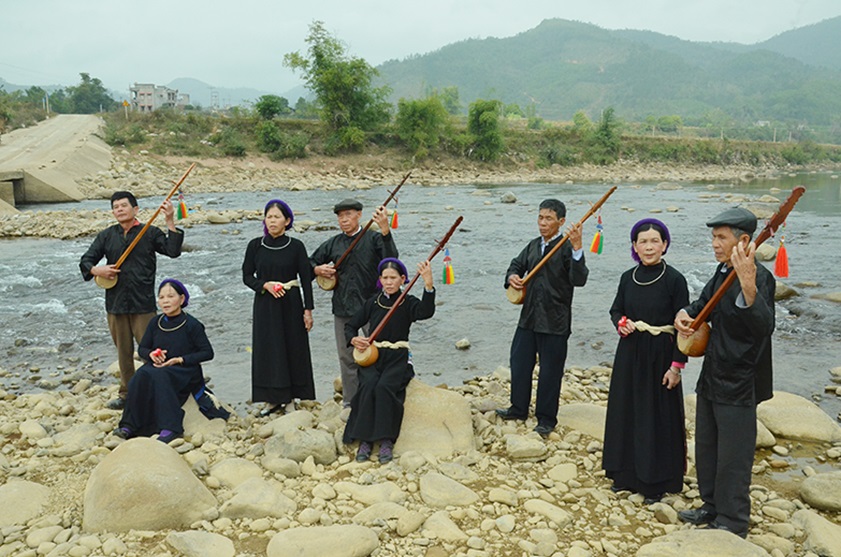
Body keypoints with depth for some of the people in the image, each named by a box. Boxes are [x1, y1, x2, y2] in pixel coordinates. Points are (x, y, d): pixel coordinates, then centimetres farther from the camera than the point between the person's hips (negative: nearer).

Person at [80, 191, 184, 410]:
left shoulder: (150, 233, 0)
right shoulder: (106, 236, 10)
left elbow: (173, 250, -13)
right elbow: (86, 261, 12)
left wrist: (170, 222, -19)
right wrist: (97, 270, -10)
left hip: (143, 303, -4)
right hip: (116, 303, 4)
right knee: (123, 351, 13)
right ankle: (126, 393, 25)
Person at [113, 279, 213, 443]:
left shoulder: (191, 325, -8)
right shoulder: (155, 323, 6)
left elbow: (207, 353, -7)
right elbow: (142, 349, 16)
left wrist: (180, 359, -15)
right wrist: (151, 354, -8)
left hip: (184, 372, -4)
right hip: (157, 367, 5)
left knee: (158, 376, -35)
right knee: (141, 376, -28)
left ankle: (170, 428, -34)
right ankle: (130, 426, -24)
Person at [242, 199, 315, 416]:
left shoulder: (296, 246, -4)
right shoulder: (255, 245, 1)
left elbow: (306, 279, -2)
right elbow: (247, 276, 5)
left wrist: (308, 309, -5)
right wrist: (266, 285, -13)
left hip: (290, 304, -1)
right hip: (265, 305, 2)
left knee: (292, 349, 3)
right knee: (266, 351, 5)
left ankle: (290, 399, 16)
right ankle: (273, 399, 17)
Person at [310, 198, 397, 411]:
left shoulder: (373, 238, -3)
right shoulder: (333, 244, 9)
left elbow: (391, 258, -22)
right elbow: (310, 263, 19)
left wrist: (385, 229, -34)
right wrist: (318, 270, -4)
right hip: (342, 308, 4)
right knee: (346, 357, 12)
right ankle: (350, 402, 24)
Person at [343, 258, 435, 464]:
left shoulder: (408, 303, 1)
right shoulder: (372, 302, 10)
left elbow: (426, 312, -23)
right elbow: (350, 326, 17)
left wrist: (429, 285, -38)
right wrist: (353, 339, -5)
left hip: (398, 358, -2)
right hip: (372, 356, 2)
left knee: (384, 387, -31)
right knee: (368, 386, -28)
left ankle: (386, 441, -21)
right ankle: (364, 440, -19)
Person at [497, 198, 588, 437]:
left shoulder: (566, 248, -10)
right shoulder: (533, 246, 10)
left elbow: (579, 280, -24)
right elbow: (517, 265, 22)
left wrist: (577, 248, -35)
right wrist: (512, 276, -1)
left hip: (554, 321, -6)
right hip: (529, 317, 7)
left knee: (550, 371, 4)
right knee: (519, 363, 14)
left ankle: (546, 419, 19)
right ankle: (518, 409, 32)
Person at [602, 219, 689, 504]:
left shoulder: (674, 279, -11)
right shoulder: (628, 278, 3)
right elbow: (615, 310, 15)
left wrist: (676, 365, -13)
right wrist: (621, 323, -8)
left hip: (659, 357, -5)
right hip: (629, 355, 5)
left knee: (657, 418, 4)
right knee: (625, 413, 13)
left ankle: (655, 481, 19)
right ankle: (626, 473, 29)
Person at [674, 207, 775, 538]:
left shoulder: (760, 278, -22)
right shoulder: (722, 272, 4)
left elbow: (764, 327, -37)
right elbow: (705, 303, 21)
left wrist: (749, 287, -53)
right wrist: (685, 313, -2)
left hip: (738, 384, -9)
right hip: (712, 377, 9)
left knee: (733, 458, 5)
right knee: (706, 449, 21)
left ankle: (732, 523, 21)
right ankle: (712, 507, 39)